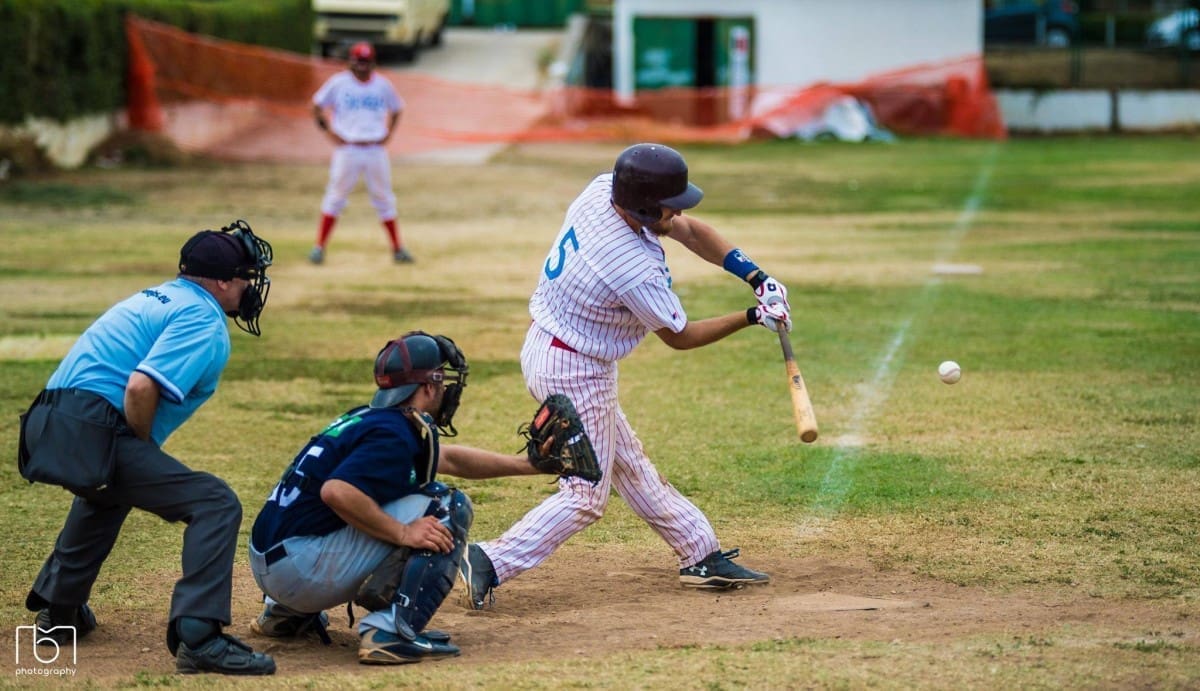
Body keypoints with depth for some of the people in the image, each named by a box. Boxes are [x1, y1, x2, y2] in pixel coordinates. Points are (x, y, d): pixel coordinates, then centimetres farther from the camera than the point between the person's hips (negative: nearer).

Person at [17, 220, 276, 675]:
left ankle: (58, 609, 51)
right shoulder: (204, 321, -6)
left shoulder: (156, 297, 23)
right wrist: (148, 453, -5)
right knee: (215, 504, -13)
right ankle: (197, 636, -23)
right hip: (90, 433, -10)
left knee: (107, 493, 41)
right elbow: (140, 388, -20)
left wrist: (141, 456, 18)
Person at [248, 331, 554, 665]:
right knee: (447, 507, -7)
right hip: (303, 567, -9)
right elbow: (336, 491, -29)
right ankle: (392, 631, -18)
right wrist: (403, 533, -22)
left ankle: (286, 613, 25)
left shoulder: (370, 419, 17)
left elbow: (449, 458, 31)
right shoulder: (394, 433, -13)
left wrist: (527, 464, 32)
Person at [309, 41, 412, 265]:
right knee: (335, 198, -3)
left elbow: (396, 109, 20)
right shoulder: (338, 83, -1)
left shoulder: (383, 85, 6)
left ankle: (397, 249, 11)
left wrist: (388, 133, 7)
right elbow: (317, 106, 5)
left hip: (376, 151, 2)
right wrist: (328, 130, -5)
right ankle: (319, 246, 3)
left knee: (384, 199, 6)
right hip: (347, 150, -2)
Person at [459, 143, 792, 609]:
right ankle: (492, 562, -7)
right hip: (577, 373, -10)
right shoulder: (637, 269, -31)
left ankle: (702, 555, 30)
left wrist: (755, 276, -6)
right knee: (586, 495, 1)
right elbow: (679, 337, -13)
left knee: (628, 466, 19)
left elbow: (690, 231, 3)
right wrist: (753, 318, -7)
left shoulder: (602, 190, -9)